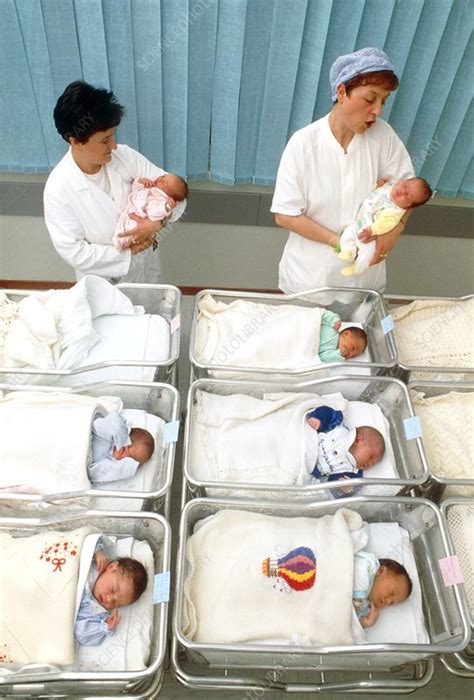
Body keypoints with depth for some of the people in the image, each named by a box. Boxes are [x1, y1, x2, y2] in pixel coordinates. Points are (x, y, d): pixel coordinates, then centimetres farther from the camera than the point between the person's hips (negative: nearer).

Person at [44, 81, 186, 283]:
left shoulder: (123, 156, -18)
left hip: (144, 265, 4)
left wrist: (158, 222, -32)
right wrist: (127, 252, -25)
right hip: (104, 281, -3)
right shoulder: (58, 189, -28)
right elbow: (74, 252, -25)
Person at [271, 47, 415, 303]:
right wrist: (337, 241, -20)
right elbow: (284, 215, -14)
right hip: (309, 277, -2)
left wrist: (394, 231, -19)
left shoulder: (383, 135, -6)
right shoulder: (303, 143, -14)